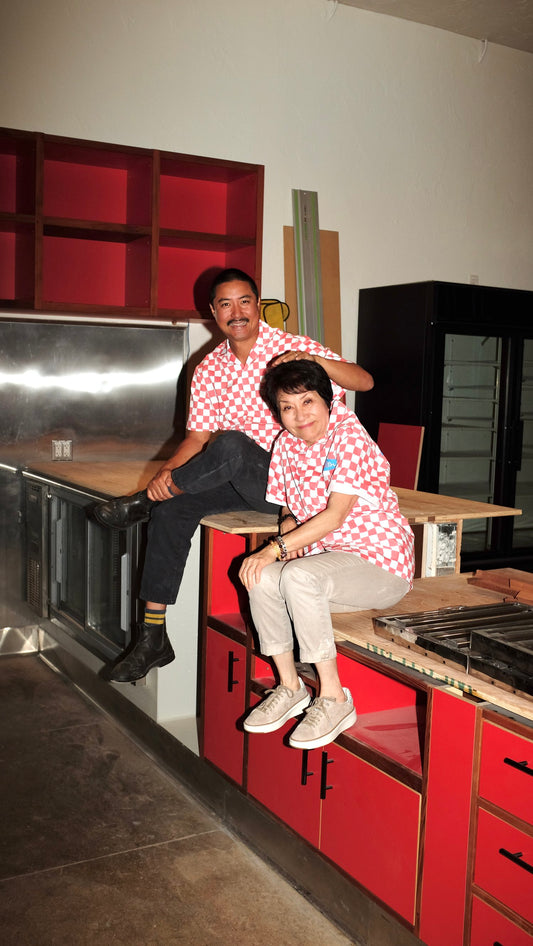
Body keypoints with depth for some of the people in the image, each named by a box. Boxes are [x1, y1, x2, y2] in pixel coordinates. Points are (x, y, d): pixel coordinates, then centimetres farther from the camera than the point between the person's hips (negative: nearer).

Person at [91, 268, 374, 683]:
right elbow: (198, 435, 6)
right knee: (174, 506, -16)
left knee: (230, 446, -34)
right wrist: (168, 470, -14)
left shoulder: (293, 347, -5)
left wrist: (311, 359, -31)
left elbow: (364, 382, -14)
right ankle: (153, 636, -9)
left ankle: (142, 502, -11)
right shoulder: (208, 370, 9)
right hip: (243, 481, 6)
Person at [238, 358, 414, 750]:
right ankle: (290, 688, 0)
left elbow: (335, 515, -22)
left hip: (380, 560, -7)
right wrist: (288, 532, -11)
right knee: (261, 577, -18)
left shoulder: (350, 436, -16)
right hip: (328, 557, 7)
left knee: (298, 576, -32)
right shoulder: (286, 444, 6)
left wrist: (276, 548, -25)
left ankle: (333, 699, -18)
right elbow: (291, 511, 13)